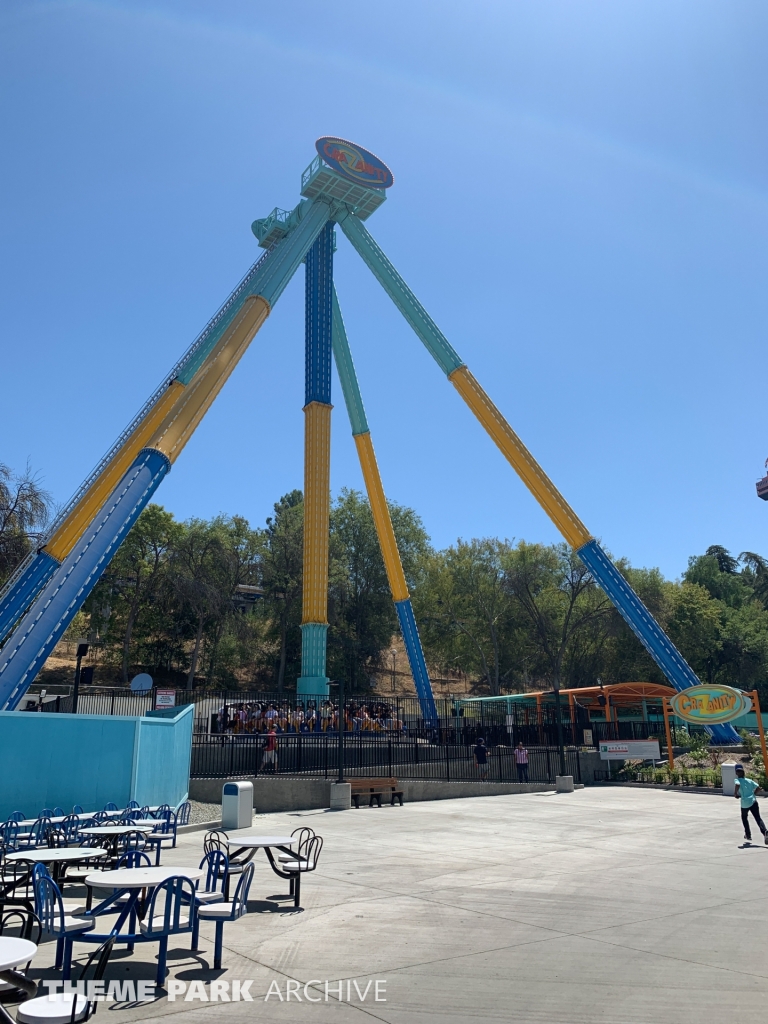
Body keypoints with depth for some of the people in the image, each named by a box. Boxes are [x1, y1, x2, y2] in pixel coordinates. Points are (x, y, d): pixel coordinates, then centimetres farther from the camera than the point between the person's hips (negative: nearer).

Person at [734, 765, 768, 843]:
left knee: (744, 818, 21)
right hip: (753, 802, 3)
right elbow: (758, 787, 9)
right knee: (758, 818, -1)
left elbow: (737, 785, -25)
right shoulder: (750, 780, 12)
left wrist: (735, 794, -10)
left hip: (745, 804, -3)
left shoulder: (738, 780, -3)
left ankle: (748, 835, 27)